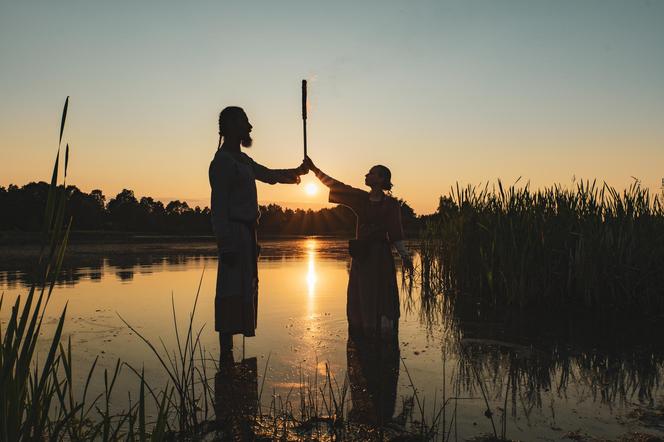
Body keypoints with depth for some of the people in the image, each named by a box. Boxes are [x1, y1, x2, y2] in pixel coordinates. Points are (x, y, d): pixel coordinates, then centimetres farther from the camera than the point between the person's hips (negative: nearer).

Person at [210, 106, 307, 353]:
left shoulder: (242, 160, 19)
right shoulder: (222, 161, -10)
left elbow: (269, 175, 35)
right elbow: (218, 205, -16)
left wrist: (296, 171, 28)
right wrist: (226, 244, -21)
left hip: (246, 232, 10)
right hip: (234, 233, -10)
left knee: (244, 289, 12)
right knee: (231, 294, -9)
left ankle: (228, 350, 20)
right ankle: (226, 353, -5)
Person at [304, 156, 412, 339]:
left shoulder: (391, 204, -2)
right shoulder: (360, 198, 8)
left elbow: (396, 233, -1)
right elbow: (335, 185, 8)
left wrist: (405, 255, -10)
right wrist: (314, 169, 6)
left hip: (380, 256, -4)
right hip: (360, 255, 4)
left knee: (381, 299, -5)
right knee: (359, 300, 5)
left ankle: (384, 339, 4)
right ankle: (363, 341, 14)